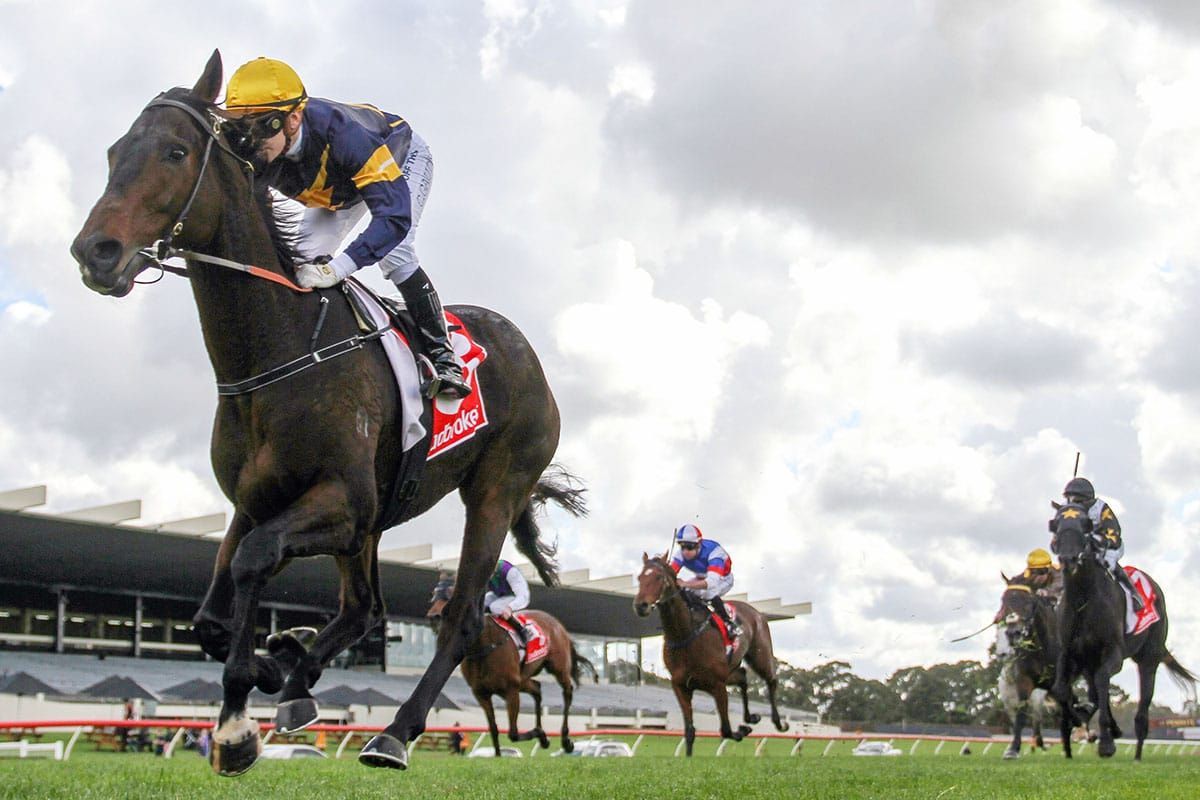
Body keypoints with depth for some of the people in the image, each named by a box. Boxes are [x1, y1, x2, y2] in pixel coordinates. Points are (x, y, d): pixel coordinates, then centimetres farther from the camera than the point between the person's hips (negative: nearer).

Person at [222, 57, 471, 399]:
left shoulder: (343, 134, -48)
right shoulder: (253, 155, -32)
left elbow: (394, 216, -52)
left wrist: (337, 268, -63)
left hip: (403, 157, -6)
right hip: (339, 185, 6)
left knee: (394, 254, -26)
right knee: (301, 263, -7)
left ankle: (442, 355, -14)